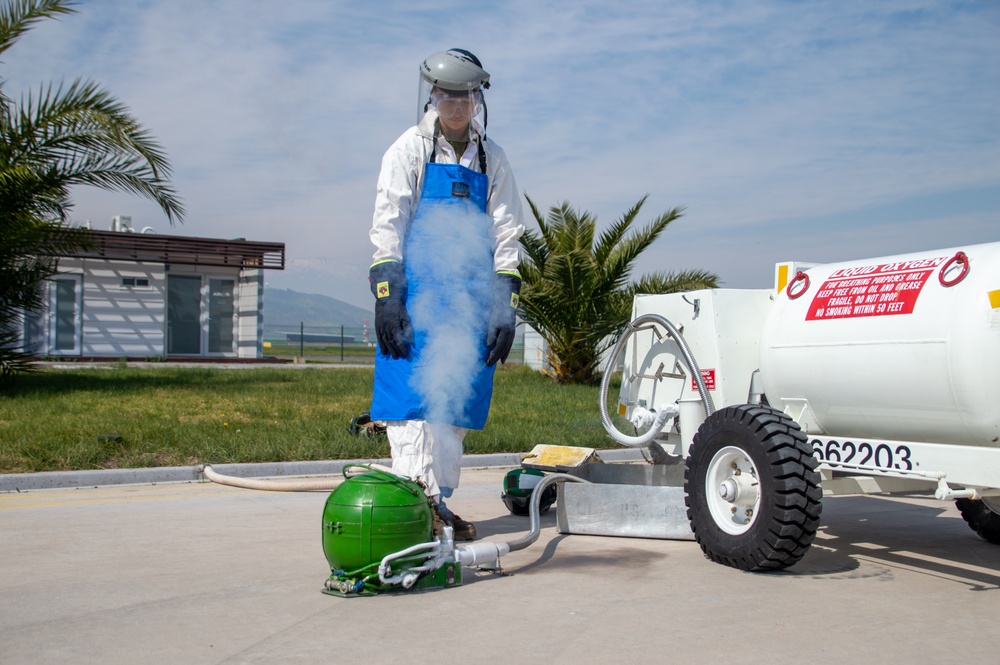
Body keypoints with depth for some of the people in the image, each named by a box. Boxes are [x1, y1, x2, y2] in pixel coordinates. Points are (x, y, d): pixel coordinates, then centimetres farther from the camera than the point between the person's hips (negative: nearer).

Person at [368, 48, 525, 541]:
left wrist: (506, 303, 3)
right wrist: (385, 293, -11)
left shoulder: (490, 158, 14)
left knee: (454, 402, 4)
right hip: (416, 293, -3)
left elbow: (505, 234, 12)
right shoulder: (410, 149, 5)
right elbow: (387, 227, -1)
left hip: (471, 299, 3)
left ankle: (440, 501, 10)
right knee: (413, 396, -10)